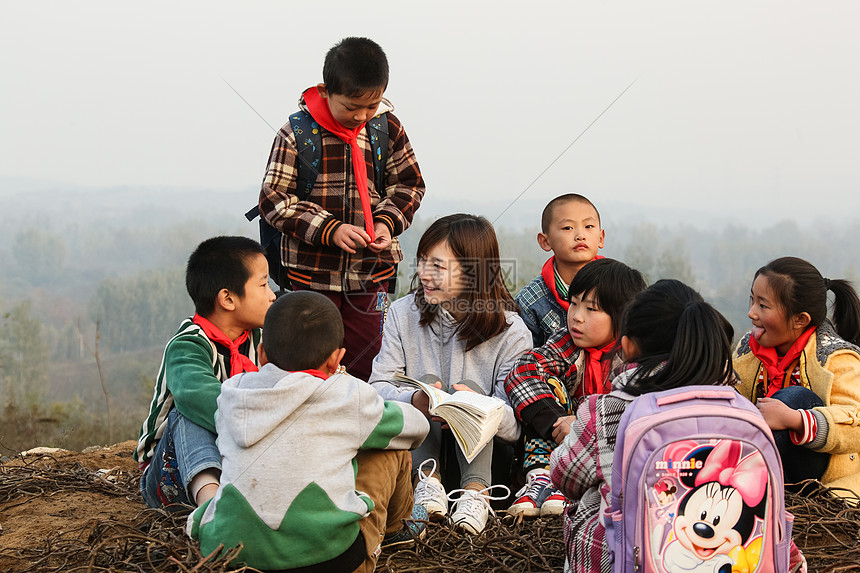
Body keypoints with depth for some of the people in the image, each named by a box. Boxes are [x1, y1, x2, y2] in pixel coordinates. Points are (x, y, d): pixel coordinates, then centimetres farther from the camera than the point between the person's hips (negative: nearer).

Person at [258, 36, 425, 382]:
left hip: (371, 270, 3)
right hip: (313, 269, -2)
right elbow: (273, 199, -8)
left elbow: (409, 183, 13)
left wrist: (387, 222, -6)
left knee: (366, 363, 8)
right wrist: (328, 230, -18)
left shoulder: (388, 128, 1)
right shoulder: (297, 133, -8)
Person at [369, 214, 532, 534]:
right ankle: (428, 481, -26)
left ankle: (476, 491, -25)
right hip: (420, 448, 2)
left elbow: (516, 425, -17)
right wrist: (414, 400, -35)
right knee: (425, 383, -23)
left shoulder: (510, 332, -12)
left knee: (470, 388, -27)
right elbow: (379, 387, -11)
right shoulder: (403, 314, -4)